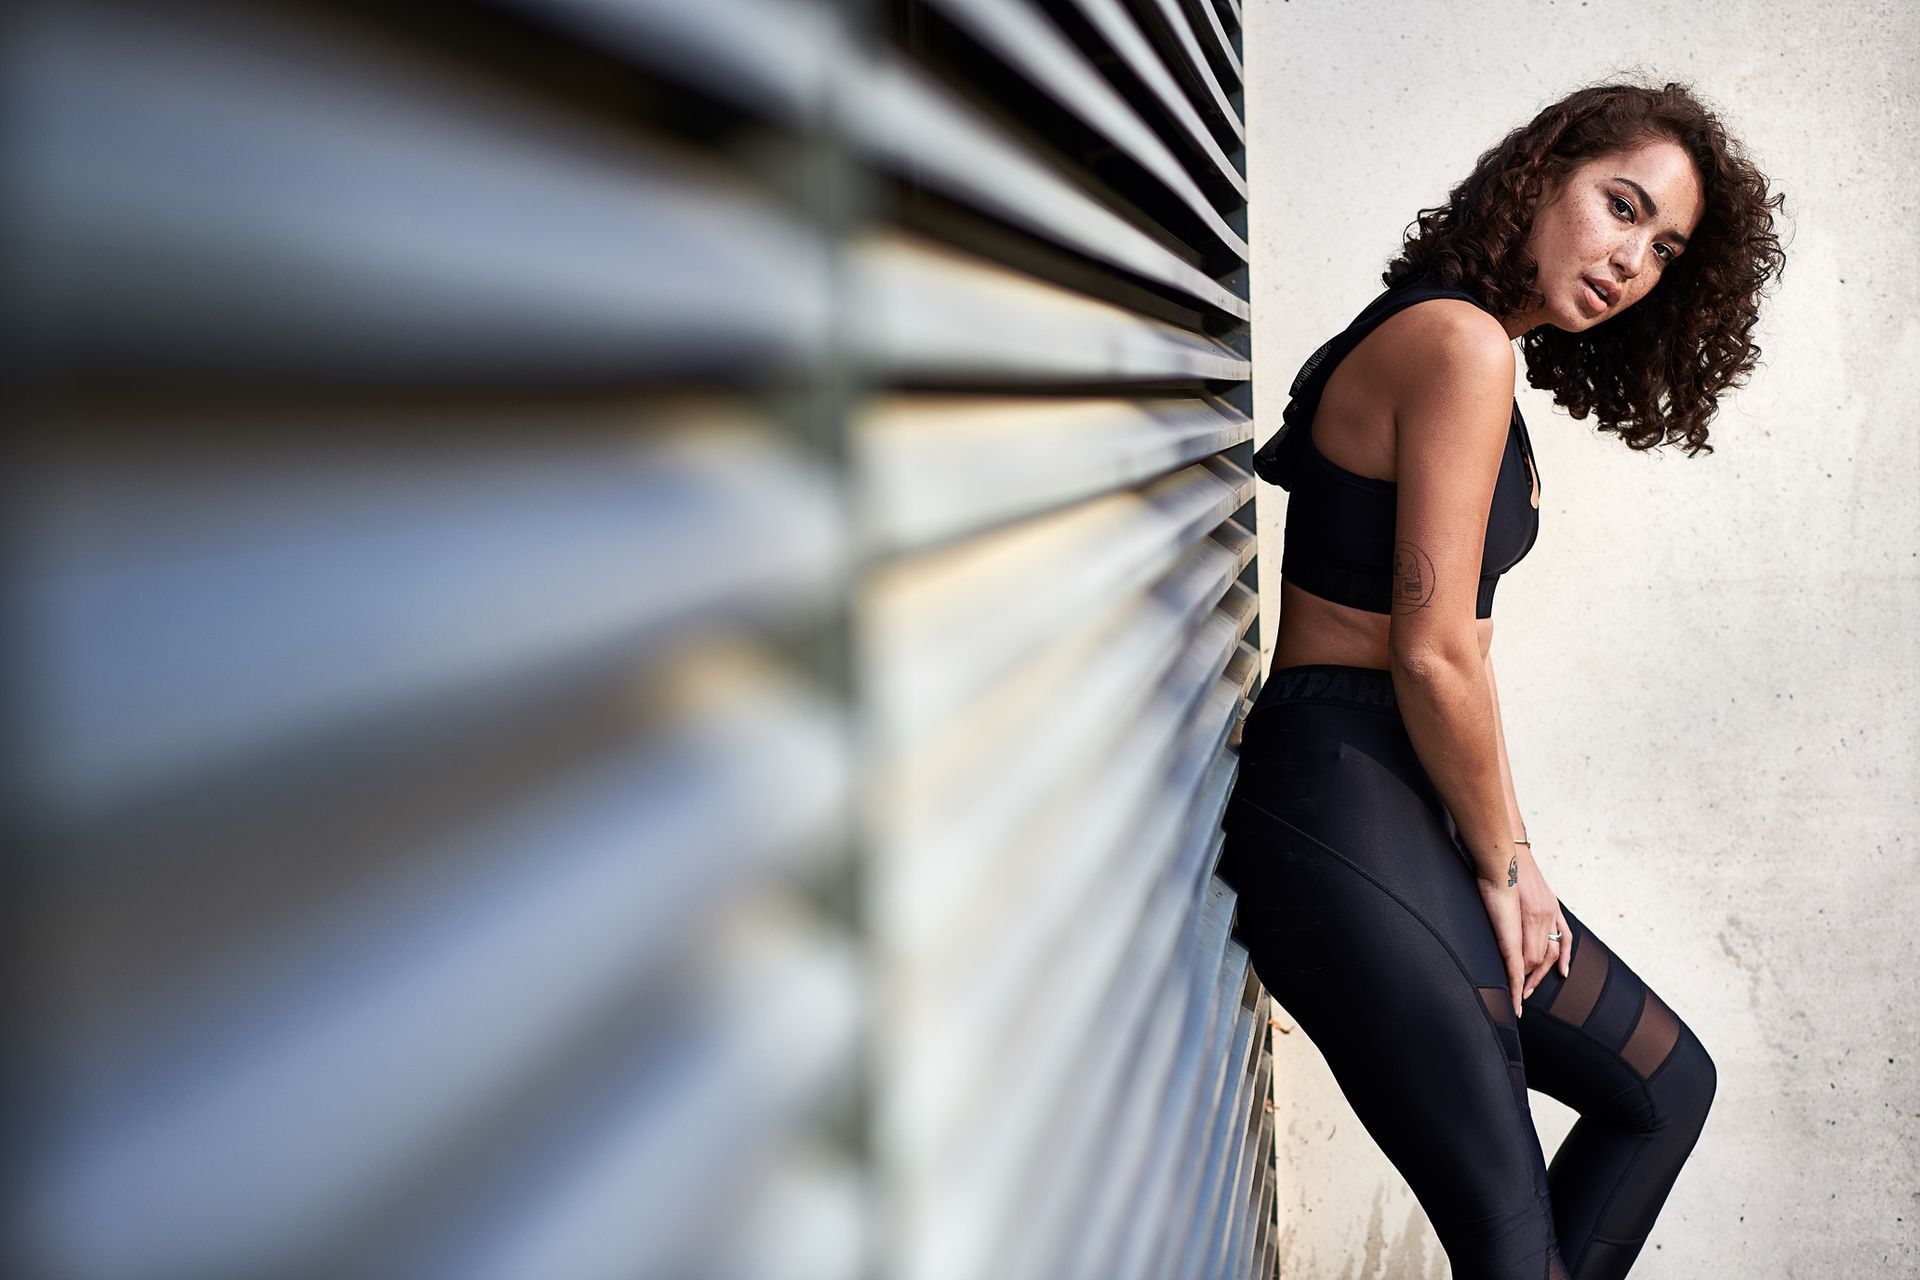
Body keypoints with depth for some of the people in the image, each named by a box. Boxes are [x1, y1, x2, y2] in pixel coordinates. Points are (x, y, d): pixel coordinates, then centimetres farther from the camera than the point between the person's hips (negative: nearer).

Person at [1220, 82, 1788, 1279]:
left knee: (1669, 1084, 19)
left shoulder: (1484, 360, 17)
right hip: (1343, 810, -11)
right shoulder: (1460, 341, -16)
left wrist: (1513, 852, 8)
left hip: (1411, 810, 11)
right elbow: (1432, 655, -20)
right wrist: (1502, 865, -6)